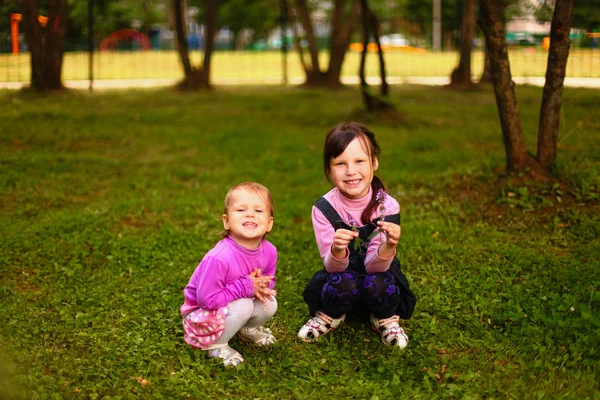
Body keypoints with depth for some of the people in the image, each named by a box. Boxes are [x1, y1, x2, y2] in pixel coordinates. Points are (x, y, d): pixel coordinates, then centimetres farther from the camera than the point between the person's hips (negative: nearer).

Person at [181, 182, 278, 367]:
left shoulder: (269, 251, -15)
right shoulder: (219, 258, -36)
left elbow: (268, 282, 4)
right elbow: (207, 299, -32)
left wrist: (260, 285, -22)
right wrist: (245, 287, -30)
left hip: (234, 303, 6)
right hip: (202, 315, -6)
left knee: (269, 303, -15)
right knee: (243, 306, -30)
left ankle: (248, 329, 18)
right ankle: (215, 345, -5)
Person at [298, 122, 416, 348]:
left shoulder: (387, 206, -21)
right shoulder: (323, 209, -20)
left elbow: (374, 265, -23)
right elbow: (333, 266, -21)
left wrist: (389, 246, -46)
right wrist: (337, 251, -45)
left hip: (379, 273, 0)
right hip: (340, 273, 0)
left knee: (376, 283, -32)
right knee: (344, 282, -32)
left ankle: (385, 320, 1)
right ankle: (329, 316, 1)